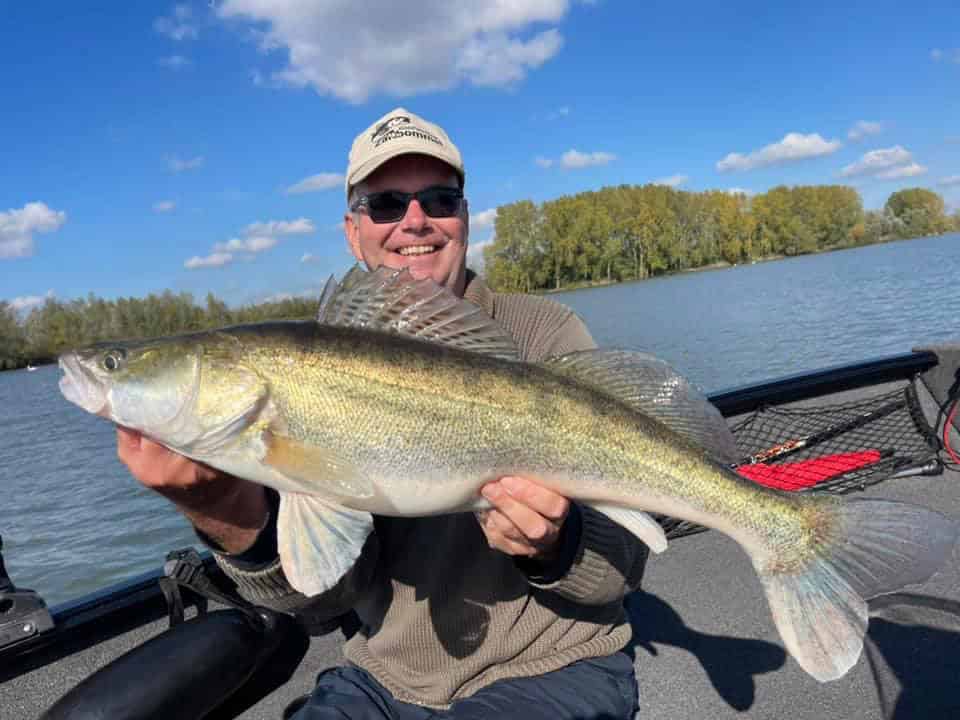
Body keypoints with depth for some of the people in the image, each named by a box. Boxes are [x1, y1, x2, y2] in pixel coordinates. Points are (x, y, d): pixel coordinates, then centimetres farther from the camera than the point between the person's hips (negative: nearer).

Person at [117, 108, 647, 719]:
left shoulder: (543, 334, -9)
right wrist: (238, 519, -29)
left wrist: (552, 545, -32)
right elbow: (328, 598, -10)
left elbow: (623, 563, -10)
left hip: (550, 671, -2)